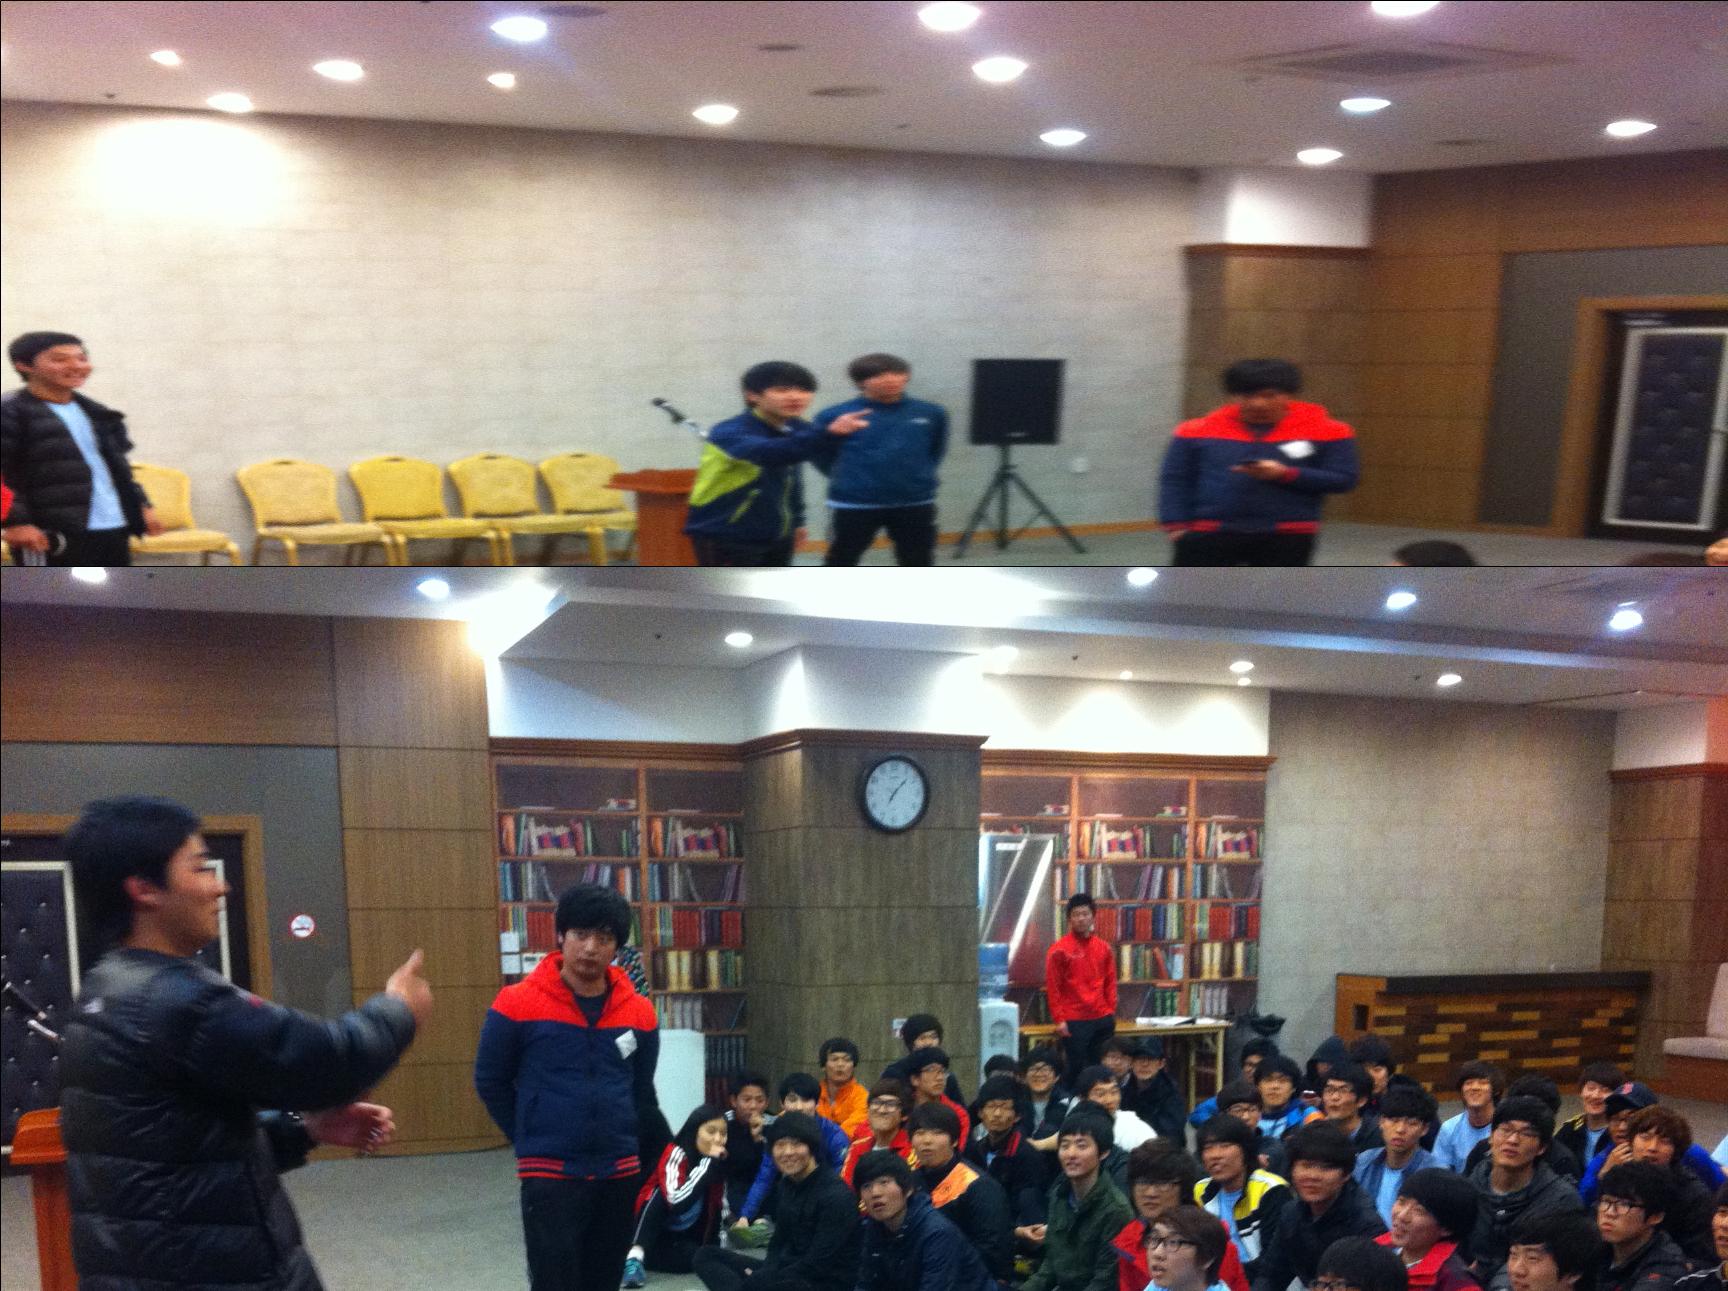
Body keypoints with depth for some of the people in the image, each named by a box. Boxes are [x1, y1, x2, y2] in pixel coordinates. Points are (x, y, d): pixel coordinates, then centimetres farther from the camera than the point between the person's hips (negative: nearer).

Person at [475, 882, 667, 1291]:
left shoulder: (639, 1012, 0)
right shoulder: (518, 1004, -10)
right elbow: (490, 1082, 2)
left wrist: (617, 1139, 11)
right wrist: (532, 1139, 7)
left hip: (619, 1173, 4)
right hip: (550, 1175, -4)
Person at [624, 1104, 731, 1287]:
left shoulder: (720, 1163, -2)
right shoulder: (676, 1154, -21)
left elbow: (720, 1210, 8)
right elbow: (678, 1202, -37)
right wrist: (708, 1162, -34)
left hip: (686, 1240, 5)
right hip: (652, 1235, -5)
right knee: (662, 1193, -30)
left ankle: (648, 1258, -3)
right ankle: (636, 1255, -39)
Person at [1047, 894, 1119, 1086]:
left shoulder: (1103, 947, 9)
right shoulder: (1059, 949, -5)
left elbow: (1110, 982, 16)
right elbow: (1052, 987, -6)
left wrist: (1111, 1011, 8)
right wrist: (1059, 1019, -10)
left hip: (1103, 1020, 5)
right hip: (1074, 1021, -5)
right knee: (1077, 1069, -3)